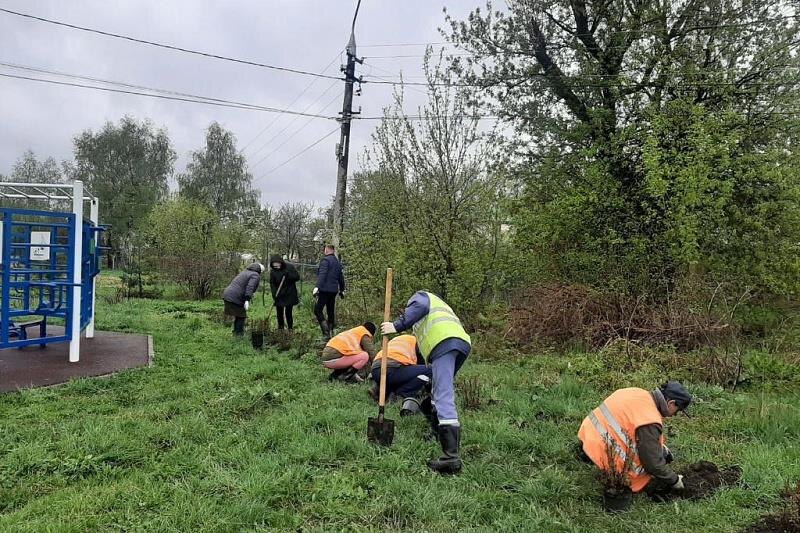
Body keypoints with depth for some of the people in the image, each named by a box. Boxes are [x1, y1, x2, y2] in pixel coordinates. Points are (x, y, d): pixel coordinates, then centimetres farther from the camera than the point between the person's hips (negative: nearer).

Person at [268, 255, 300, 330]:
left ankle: (290, 328, 8)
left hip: (289, 295, -2)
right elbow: (272, 284, -1)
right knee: (279, 313, 7)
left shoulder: (290, 267, -7)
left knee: (288, 312, -4)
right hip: (279, 296, 2)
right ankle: (280, 328, 20)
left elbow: (297, 277, -7)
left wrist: (288, 275, -23)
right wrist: (274, 294, -15)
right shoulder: (273, 272, -3)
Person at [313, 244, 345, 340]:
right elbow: (341, 278, 22)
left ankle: (326, 333, -18)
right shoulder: (337, 262, 16)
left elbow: (322, 275, -21)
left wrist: (317, 287, -28)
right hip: (334, 290, 8)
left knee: (317, 310, -6)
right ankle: (331, 332, 18)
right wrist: (342, 290, 31)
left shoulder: (325, 260, -8)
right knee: (331, 312, 14)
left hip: (325, 290, -8)